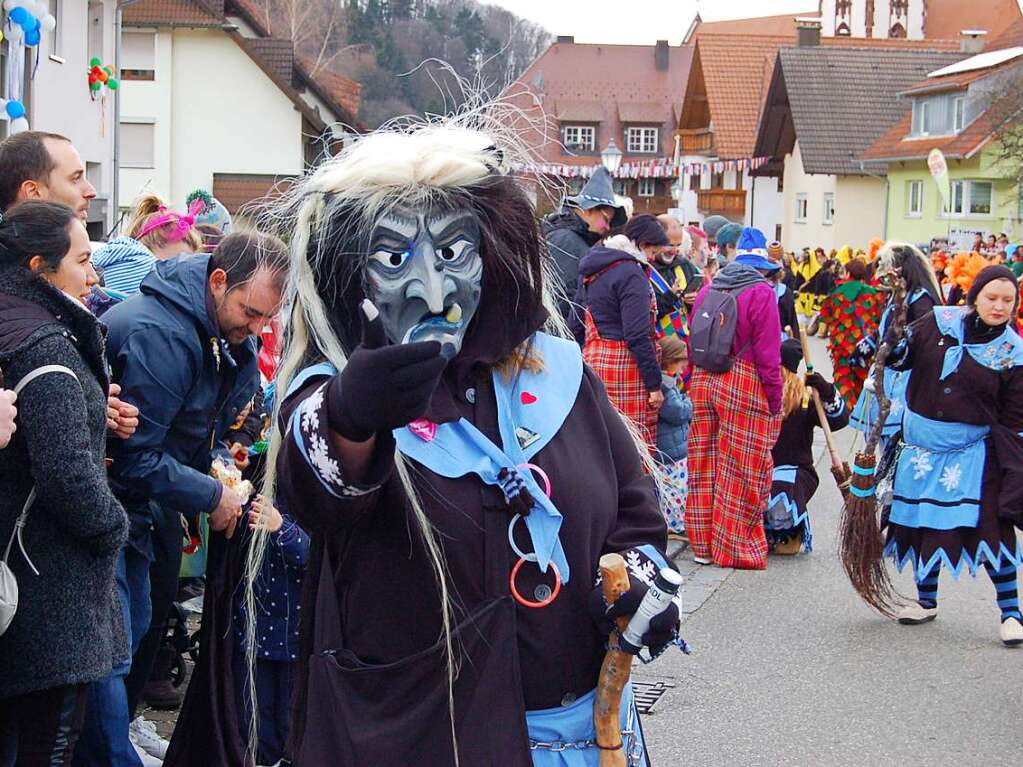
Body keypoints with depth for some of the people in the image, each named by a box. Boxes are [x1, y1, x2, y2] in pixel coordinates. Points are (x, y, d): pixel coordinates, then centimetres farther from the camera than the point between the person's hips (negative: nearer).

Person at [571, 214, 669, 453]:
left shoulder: (592, 271, 15)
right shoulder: (631, 274, -13)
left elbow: (577, 325, 19)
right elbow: (638, 336, -18)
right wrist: (654, 383, -14)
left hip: (592, 360, 9)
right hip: (625, 368, -9)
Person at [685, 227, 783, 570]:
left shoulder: (708, 288, 10)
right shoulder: (761, 293, -10)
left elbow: (693, 344, 14)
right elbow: (768, 354, -12)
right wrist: (775, 402, -7)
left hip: (703, 383, 6)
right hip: (745, 388, -6)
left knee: (705, 464, 13)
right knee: (742, 471, 2)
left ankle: (702, 543, 20)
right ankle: (735, 547, 7)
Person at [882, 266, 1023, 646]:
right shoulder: (938, 323, -3)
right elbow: (902, 357, 11)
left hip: (975, 451, -3)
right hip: (923, 446, 3)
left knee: (991, 526, -10)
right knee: (922, 521, 11)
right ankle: (926, 600, 29)